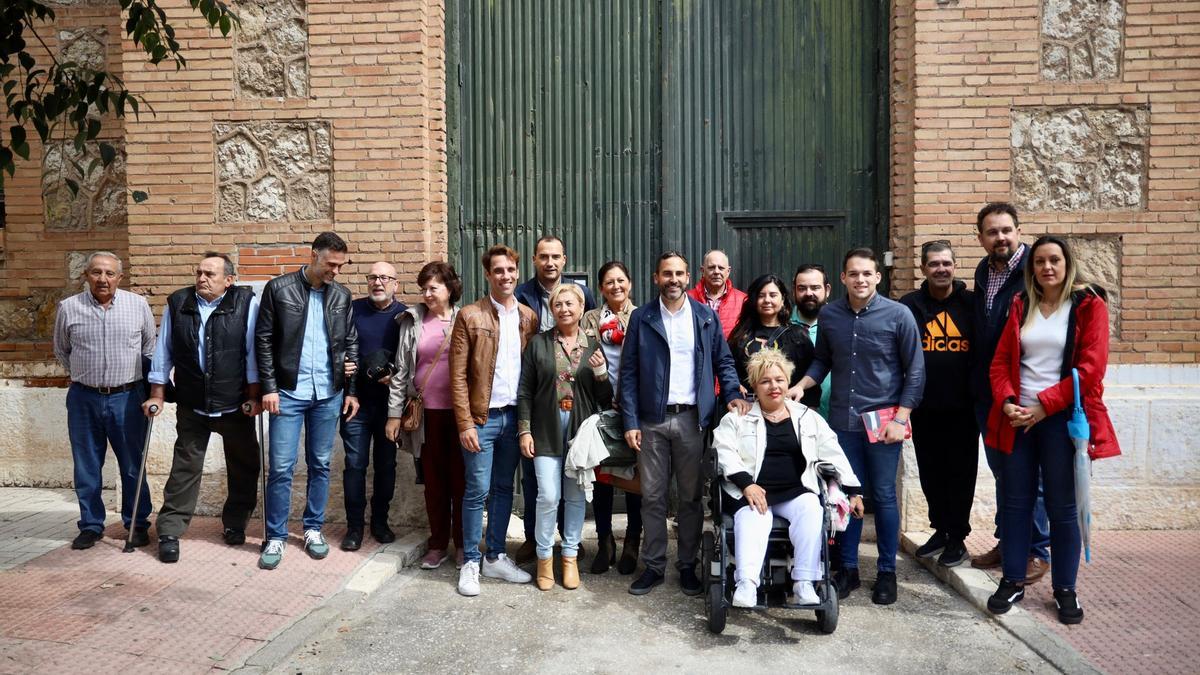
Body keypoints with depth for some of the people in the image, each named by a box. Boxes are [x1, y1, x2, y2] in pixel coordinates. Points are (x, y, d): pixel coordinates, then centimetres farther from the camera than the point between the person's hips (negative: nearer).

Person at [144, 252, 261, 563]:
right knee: (185, 470, 6)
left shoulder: (246, 303, -8)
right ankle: (169, 532, 16)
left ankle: (234, 524, 30)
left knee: (243, 468, 11)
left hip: (235, 406, -1)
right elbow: (163, 352, 5)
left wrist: (254, 395, -7)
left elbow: (253, 352, -7)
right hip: (192, 407, 1)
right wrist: (157, 395, 5)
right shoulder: (177, 304, 0)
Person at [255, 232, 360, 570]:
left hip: (328, 394, 3)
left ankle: (313, 529, 24)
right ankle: (276, 537, 12)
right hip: (288, 392, -3)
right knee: (281, 467, -1)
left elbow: (350, 345, 10)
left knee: (320, 465, 10)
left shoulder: (342, 296, 6)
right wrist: (269, 387, -7)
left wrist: (351, 390, 6)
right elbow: (263, 340, -2)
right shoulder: (278, 288, -3)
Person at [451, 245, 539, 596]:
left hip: (515, 416, 4)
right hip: (482, 417, -4)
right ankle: (470, 562, 15)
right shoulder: (470, 316, -5)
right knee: (478, 490, 1)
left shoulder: (529, 317, 7)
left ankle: (495, 557, 25)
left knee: (504, 488, 13)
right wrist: (465, 423, -12)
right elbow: (458, 375, -7)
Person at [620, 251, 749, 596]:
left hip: (692, 418, 0)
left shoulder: (706, 316, 6)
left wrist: (733, 393, -8)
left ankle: (688, 565, 21)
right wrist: (630, 422, -4)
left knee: (691, 496, 8)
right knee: (652, 496, 6)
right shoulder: (641, 318, 3)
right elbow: (629, 372, 2)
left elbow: (723, 361, 11)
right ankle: (653, 565, 19)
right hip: (652, 420, 0)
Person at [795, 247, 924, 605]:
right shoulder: (829, 315, 1)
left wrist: (900, 419, -9)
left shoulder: (898, 314, -7)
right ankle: (848, 568, 23)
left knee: (883, 496, 7)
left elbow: (915, 371, -4)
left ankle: (887, 572, 21)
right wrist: (801, 385, -5)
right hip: (842, 419, 3)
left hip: (884, 419, -2)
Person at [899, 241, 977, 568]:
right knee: (930, 473, 12)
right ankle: (940, 529, 29)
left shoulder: (972, 303, 0)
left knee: (961, 472, 6)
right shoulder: (910, 305, 2)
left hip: (963, 406, -2)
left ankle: (957, 538, 19)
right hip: (925, 407, 2)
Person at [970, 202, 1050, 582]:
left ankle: (1037, 551, 15)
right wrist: (977, 382, 12)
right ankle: (1007, 542, 29)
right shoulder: (983, 272, 11)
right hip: (987, 394, 7)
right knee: (1001, 472, 16)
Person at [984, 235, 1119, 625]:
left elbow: (1091, 367, -10)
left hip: (1062, 418, -3)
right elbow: (1001, 361, 8)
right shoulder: (1021, 306, 11)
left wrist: (1044, 405, -14)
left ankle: (1065, 589, 17)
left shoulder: (1089, 305, -1)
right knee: (1016, 502, 7)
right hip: (1019, 418, 3)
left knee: (1062, 507, 4)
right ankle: (1013, 581, 18)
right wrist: (1006, 401, -9)